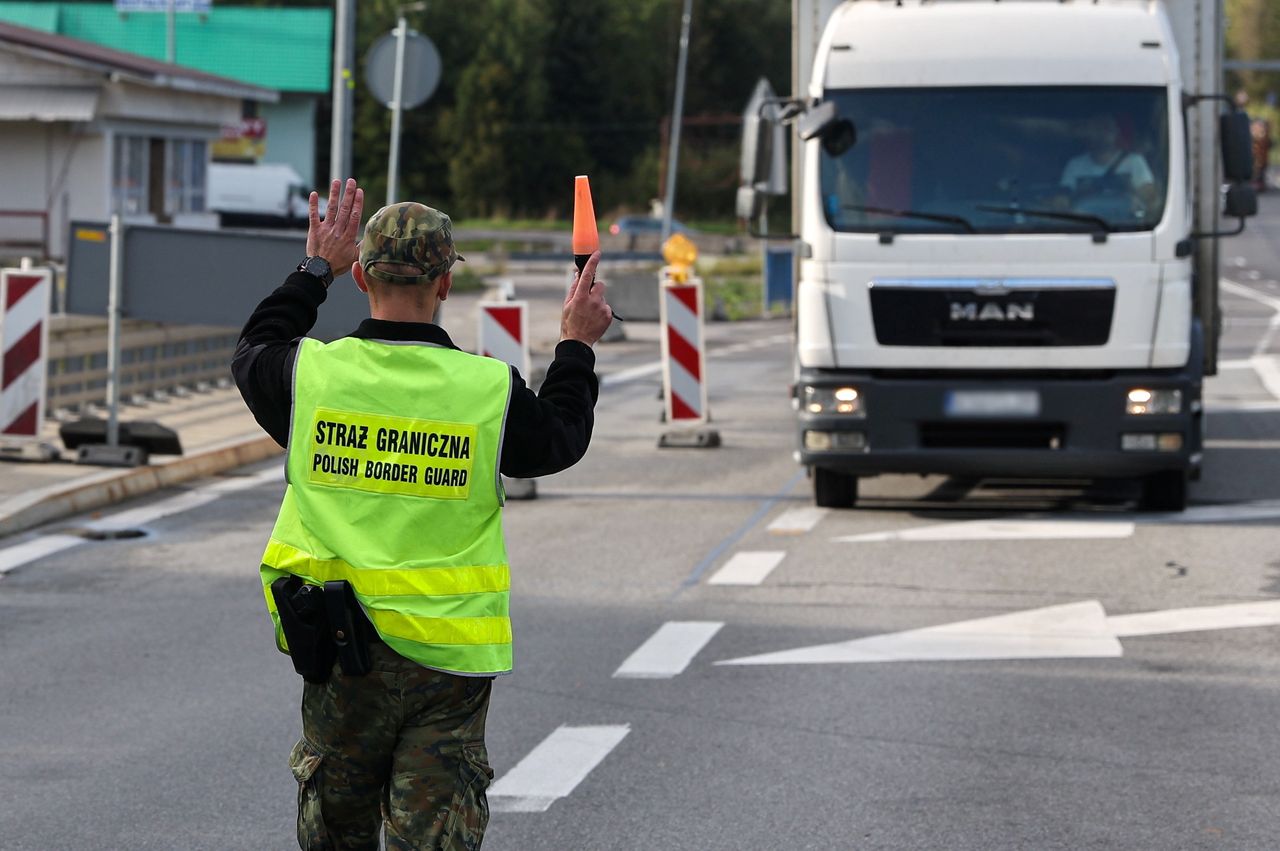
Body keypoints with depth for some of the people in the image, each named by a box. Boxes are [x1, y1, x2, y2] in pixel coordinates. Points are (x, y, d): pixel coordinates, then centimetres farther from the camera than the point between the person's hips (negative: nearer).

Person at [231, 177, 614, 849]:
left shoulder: (312, 374, -6)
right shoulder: (492, 390, -10)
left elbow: (253, 353, 18)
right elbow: (560, 441, 12)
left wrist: (315, 269, 28)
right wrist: (577, 345, 26)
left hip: (340, 652, 2)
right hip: (448, 661, -2)